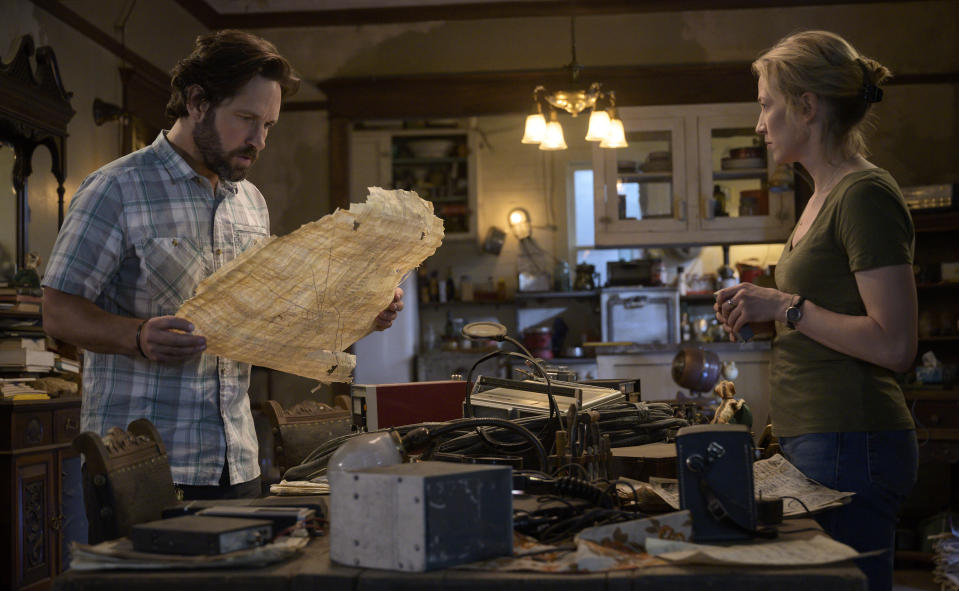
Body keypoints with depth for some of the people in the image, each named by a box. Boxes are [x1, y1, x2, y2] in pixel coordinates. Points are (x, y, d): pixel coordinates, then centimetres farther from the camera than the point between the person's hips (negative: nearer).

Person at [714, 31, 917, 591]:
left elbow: (895, 345, -20)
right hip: (818, 440, 10)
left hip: (851, 445, -10)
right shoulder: (825, 197, 15)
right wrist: (765, 310, 11)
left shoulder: (866, 194, -14)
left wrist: (787, 306, -17)